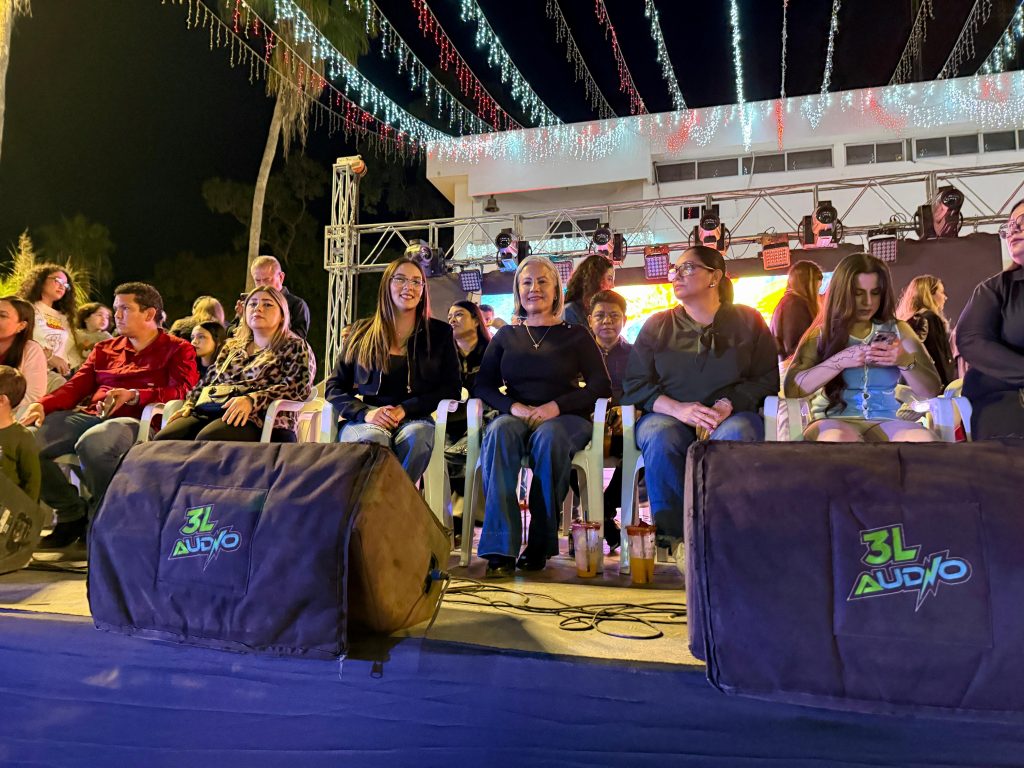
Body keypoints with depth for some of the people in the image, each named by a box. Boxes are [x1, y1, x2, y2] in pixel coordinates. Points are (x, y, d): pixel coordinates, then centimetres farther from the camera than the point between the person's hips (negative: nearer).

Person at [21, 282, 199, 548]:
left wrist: (134, 395, -21)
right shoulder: (104, 349, 27)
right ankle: (72, 511, 2)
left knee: (92, 443, -38)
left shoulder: (177, 349, 10)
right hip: (87, 415, 6)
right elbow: (76, 386, 18)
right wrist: (44, 405, -2)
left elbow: (183, 391, -7)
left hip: (134, 419, -6)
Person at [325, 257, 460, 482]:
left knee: (414, 437, -37)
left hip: (415, 419, 0)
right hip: (366, 421, 1)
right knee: (370, 439, -36)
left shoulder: (440, 333, 14)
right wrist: (365, 412, -8)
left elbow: (450, 389, 6)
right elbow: (334, 387, 14)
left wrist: (405, 409, -9)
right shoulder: (362, 332, 16)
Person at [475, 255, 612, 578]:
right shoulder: (506, 336, 18)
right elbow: (484, 385, 10)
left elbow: (601, 386, 1)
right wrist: (514, 407, -12)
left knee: (549, 437, -37)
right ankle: (500, 549, -37)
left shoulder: (575, 334, 12)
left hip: (566, 418, -1)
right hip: (515, 415, 2)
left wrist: (555, 406, -14)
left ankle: (540, 544, -24)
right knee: (499, 433, -34)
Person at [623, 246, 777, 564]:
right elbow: (634, 385, 4)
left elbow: (767, 379, 5)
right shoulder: (657, 325, 13)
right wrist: (678, 408, -14)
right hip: (669, 415, 1)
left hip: (732, 415, 0)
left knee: (733, 435, -36)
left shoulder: (747, 320, 12)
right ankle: (676, 537, -28)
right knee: (660, 437, -34)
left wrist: (729, 404, -15)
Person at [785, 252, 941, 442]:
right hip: (834, 421, -2)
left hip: (885, 423, 3)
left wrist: (906, 362, -11)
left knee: (923, 439, -33)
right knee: (836, 439, -40)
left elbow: (931, 391, 10)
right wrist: (840, 361, -16)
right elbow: (792, 389, -6)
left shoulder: (897, 330, 15)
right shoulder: (820, 334, 9)